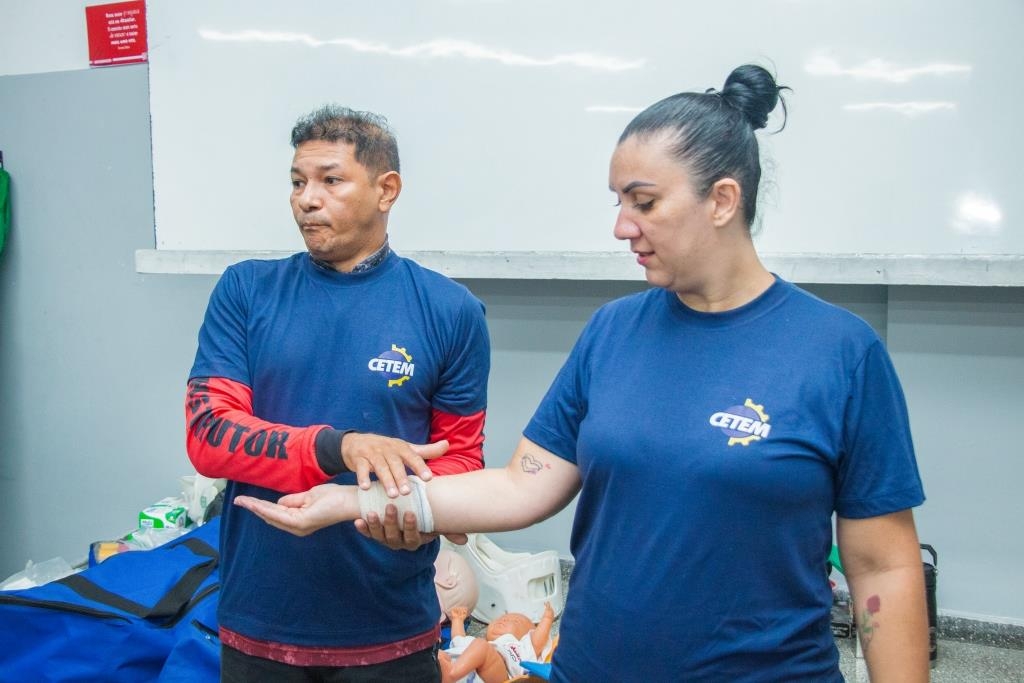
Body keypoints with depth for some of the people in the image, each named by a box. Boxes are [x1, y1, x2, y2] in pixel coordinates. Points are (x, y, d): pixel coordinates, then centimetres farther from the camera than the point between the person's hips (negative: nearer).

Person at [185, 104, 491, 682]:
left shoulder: (451, 311, -5)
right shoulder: (245, 292, -1)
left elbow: (461, 455, 2)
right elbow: (208, 434, -9)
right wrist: (338, 447, -26)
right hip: (259, 621, 1)